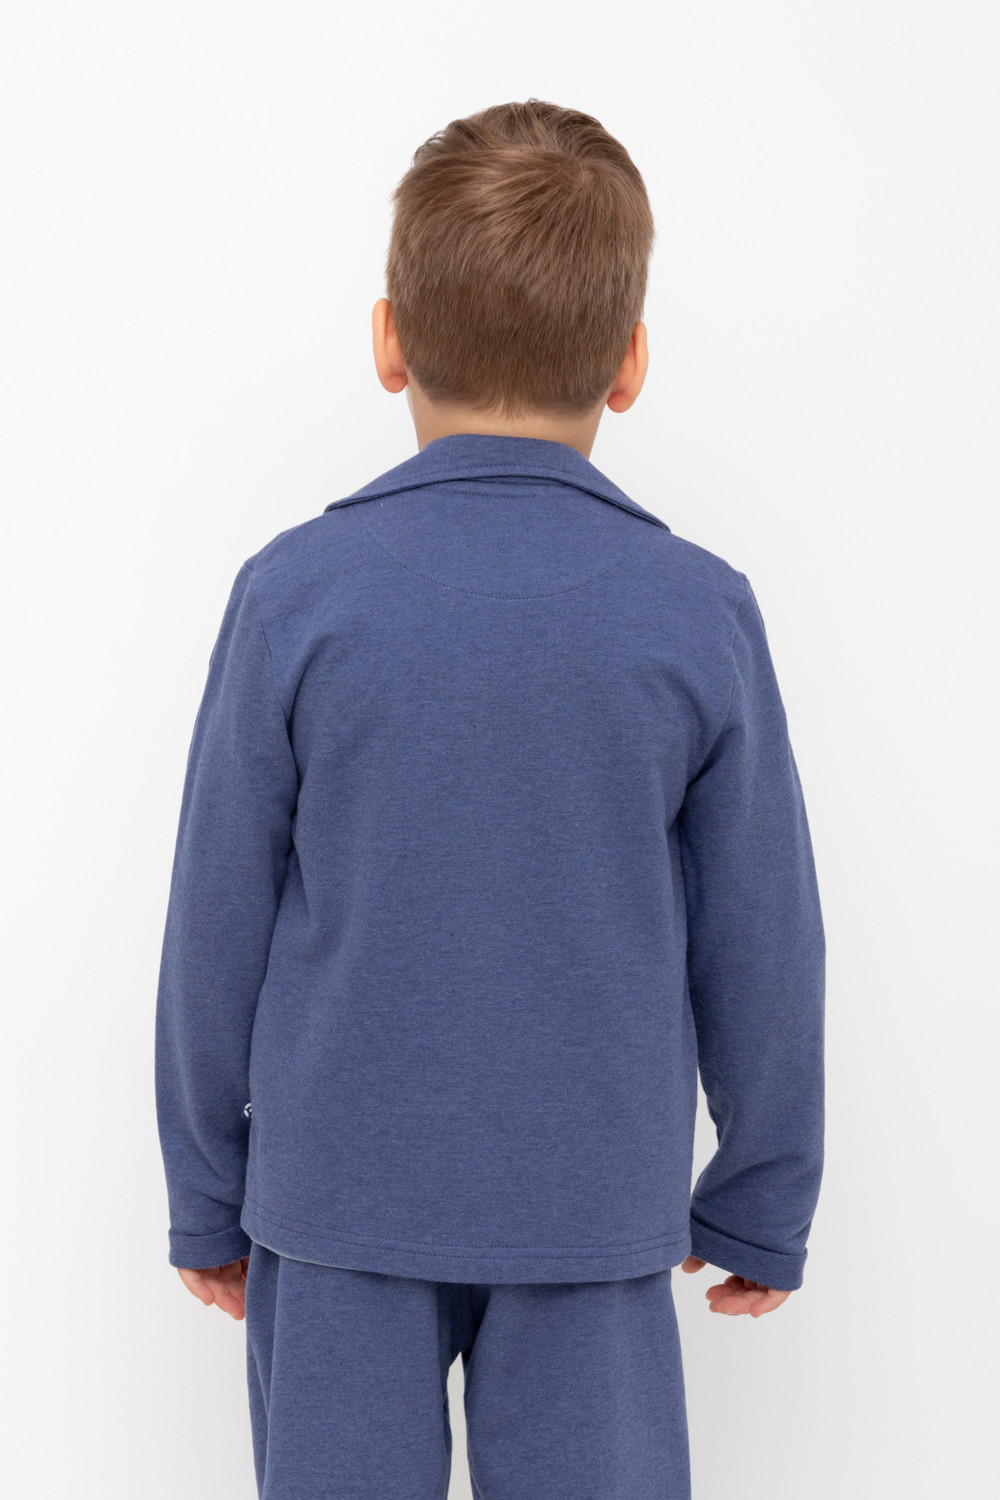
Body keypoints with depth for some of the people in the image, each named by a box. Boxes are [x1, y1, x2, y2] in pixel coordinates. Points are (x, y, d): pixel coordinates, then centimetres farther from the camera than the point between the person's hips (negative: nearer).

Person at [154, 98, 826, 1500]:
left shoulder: (293, 594, -9)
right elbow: (761, 951, -2)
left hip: (338, 1188, 0)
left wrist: (206, 1197, 10)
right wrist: (764, 1208, 12)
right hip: (598, 1201, 0)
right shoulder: (700, 613, -8)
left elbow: (218, 935, -4)